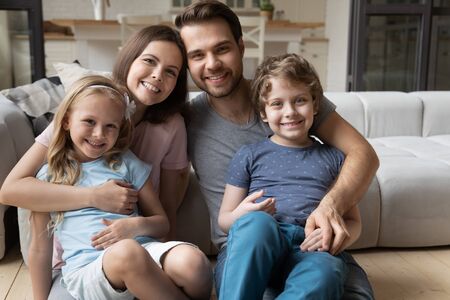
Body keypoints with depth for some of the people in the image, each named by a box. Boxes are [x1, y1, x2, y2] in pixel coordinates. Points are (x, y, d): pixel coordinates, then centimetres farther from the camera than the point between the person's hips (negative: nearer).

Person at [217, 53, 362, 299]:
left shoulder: (333, 157, 21)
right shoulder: (249, 155, 17)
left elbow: (353, 221, 21)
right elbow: (224, 220, 15)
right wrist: (241, 215, -10)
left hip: (311, 249, 1)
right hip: (258, 246, 0)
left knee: (323, 274, -37)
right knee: (255, 222, -37)